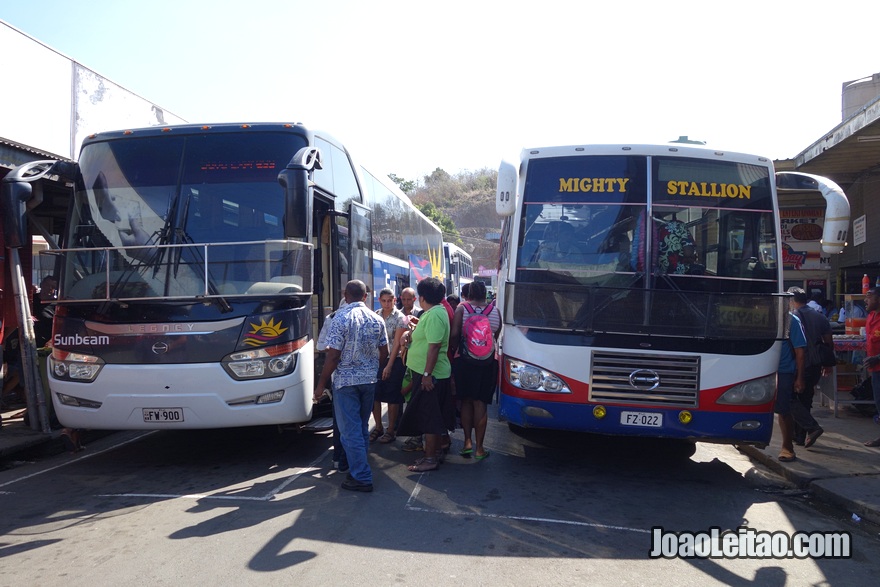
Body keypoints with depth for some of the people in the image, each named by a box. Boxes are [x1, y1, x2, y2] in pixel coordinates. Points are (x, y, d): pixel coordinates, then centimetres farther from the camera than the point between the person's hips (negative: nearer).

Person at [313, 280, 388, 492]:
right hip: (370, 379, 6)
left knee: (350, 429, 0)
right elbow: (384, 353, 8)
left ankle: (361, 478, 0)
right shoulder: (376, 319, 3)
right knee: (362, 427, 18)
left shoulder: (341, 318, -13)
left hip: (346, 380, -6)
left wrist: (321, 384, -7)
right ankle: (358, 468, 29)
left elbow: (333, 355, -15)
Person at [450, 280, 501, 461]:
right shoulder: (495, 311, 2)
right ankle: (479, 448, 6)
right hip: (488, 363, 1)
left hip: (464, 361, -1)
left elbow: (454, 334, -11)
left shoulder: (462, 308, -4)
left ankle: (467, 442, 12)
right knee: (480, 403, 4)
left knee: (466, 402, 13)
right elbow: (496, 337, 5)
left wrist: (454, 349, 5)